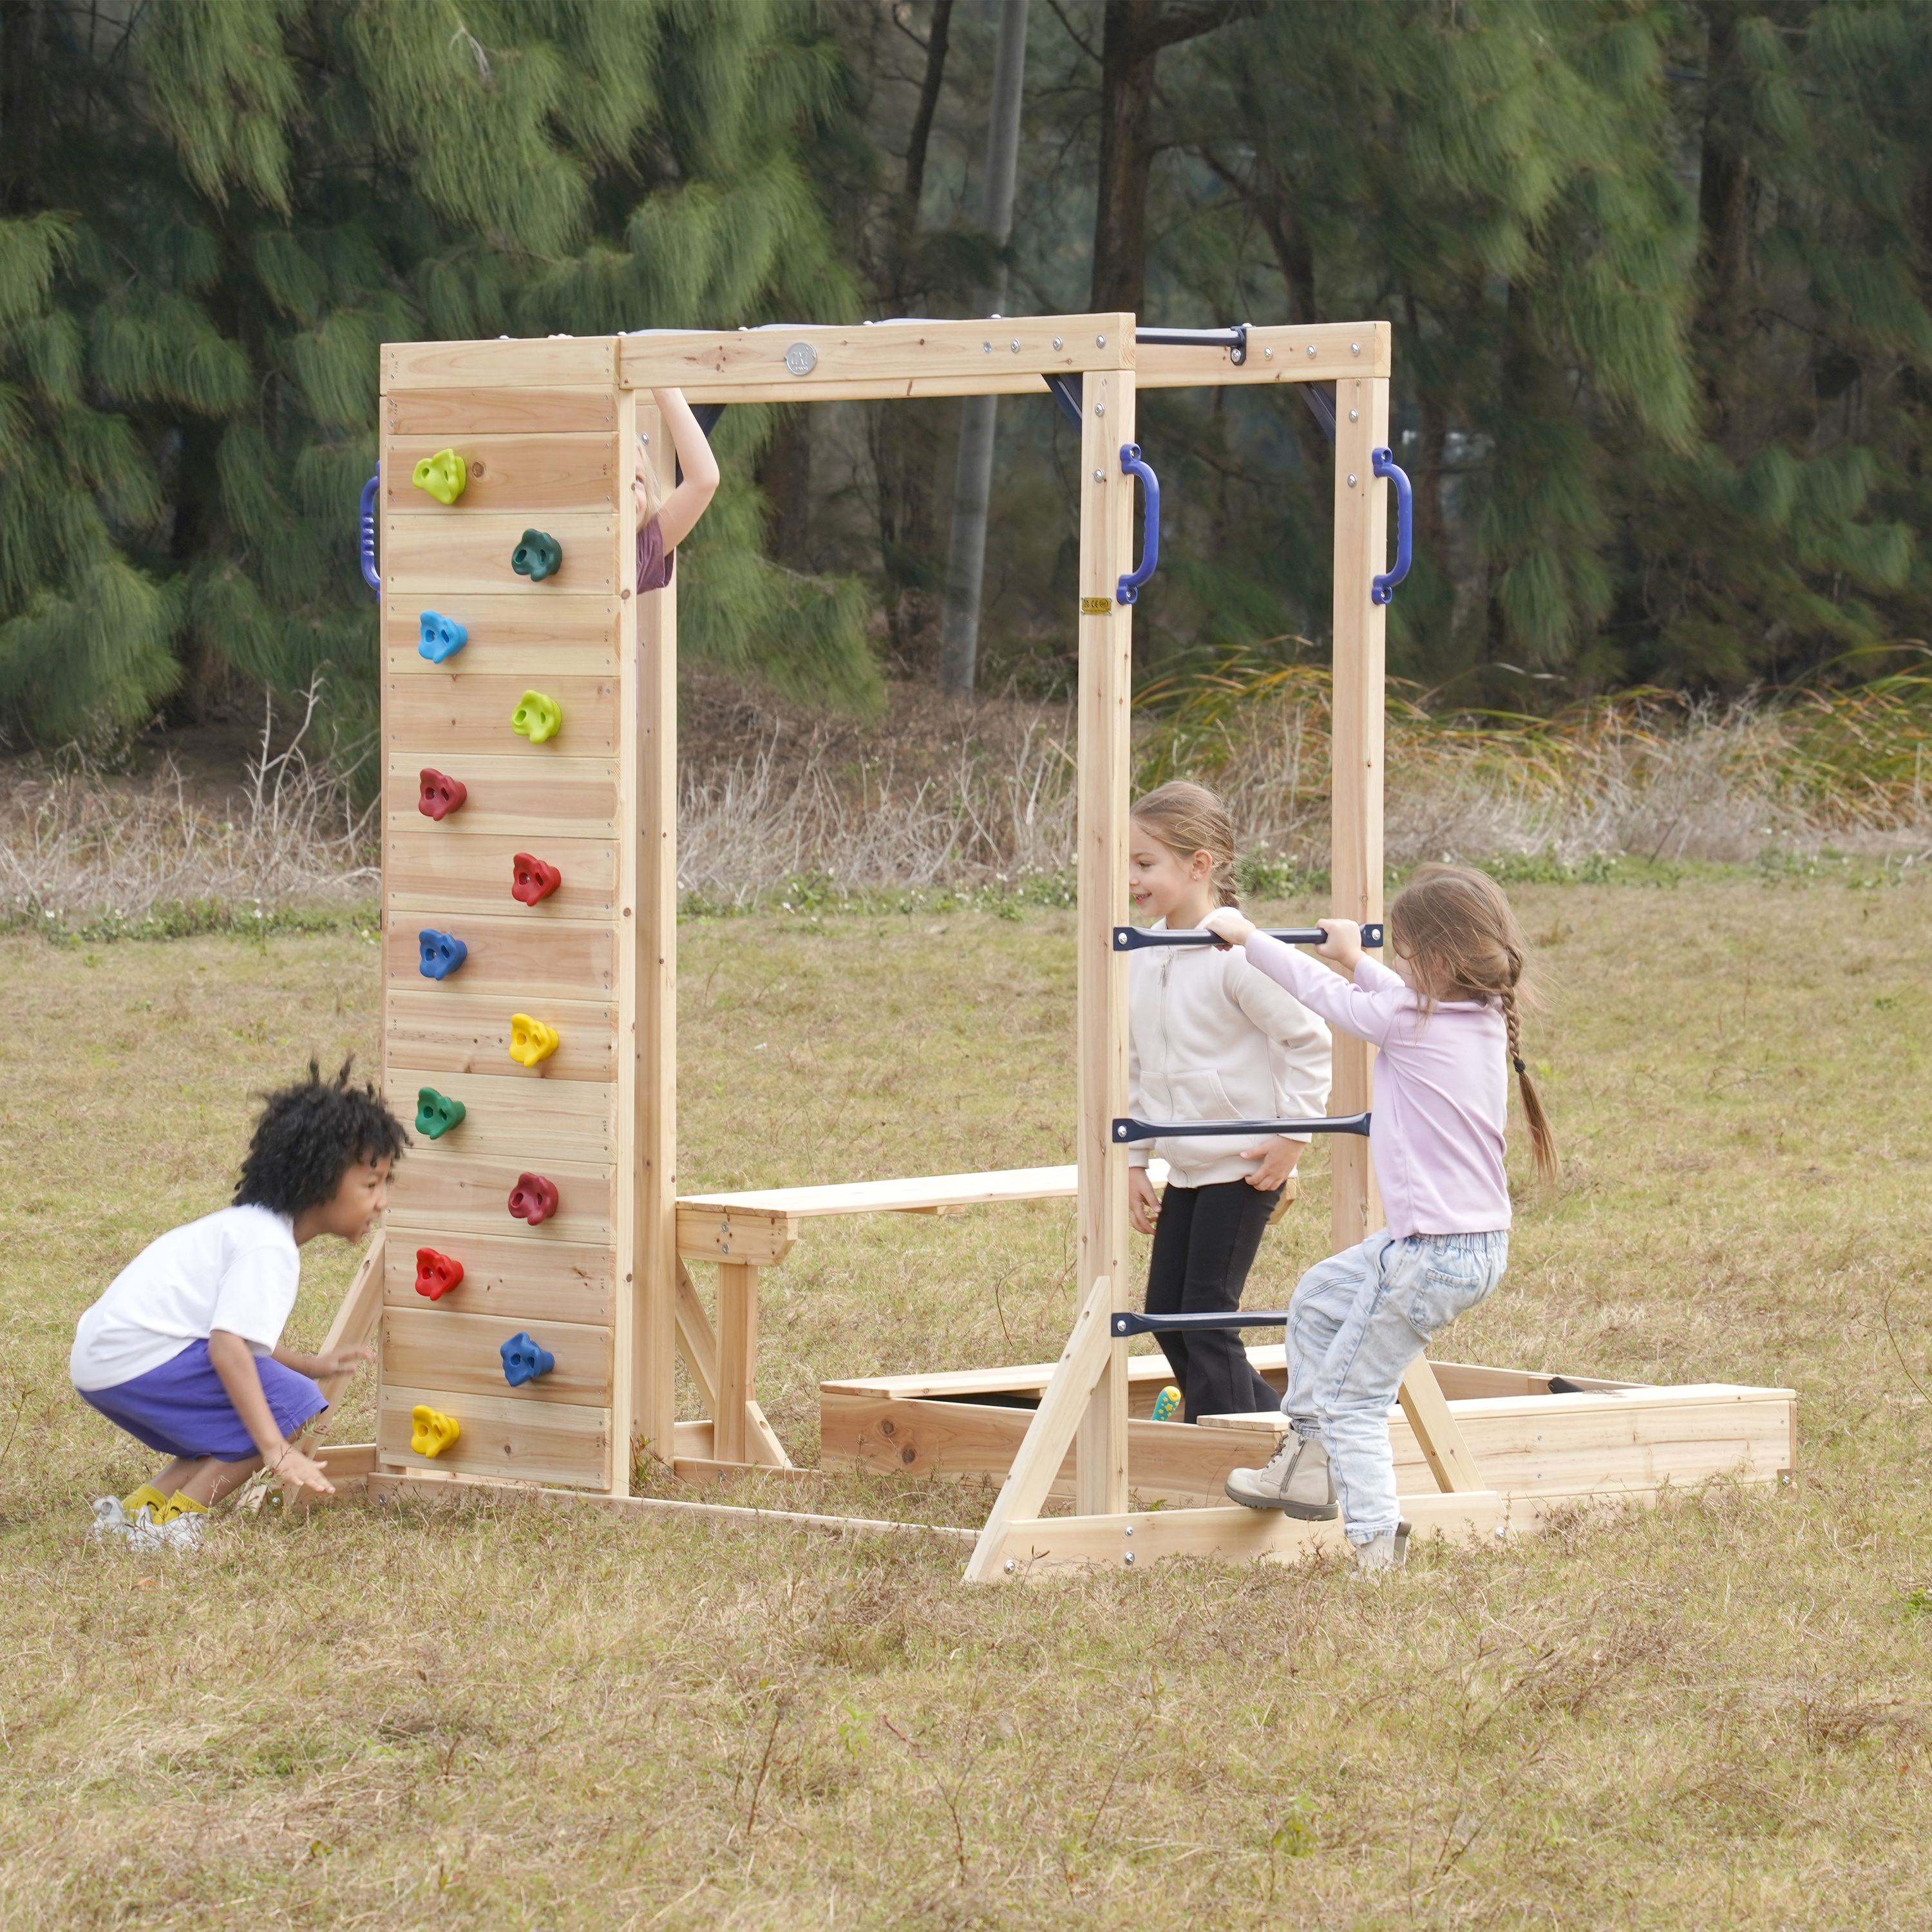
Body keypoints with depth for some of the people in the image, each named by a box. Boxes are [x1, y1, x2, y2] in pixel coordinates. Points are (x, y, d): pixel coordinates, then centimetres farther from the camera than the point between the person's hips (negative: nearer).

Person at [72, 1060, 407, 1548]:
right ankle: (173, 1521, -11)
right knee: (293, 1407, -14)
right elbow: (227, 1346, -27)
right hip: (141, 1359, -11)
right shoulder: (268, 1247, -16)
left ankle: (144, 1504, 14)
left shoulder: (248, 1225, 17)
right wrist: (276, 1451, -31)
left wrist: (308, 1365, 21)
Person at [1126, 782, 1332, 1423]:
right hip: (1185, 1170, 8)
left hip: (1245, 1167, -8)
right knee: (1166, 1314, 9)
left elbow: (1309, 1040, -13)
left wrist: (1292, 1136, -13)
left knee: (1207, 1317, -8)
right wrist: (1134, 1161, 13)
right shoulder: (1142, 959, 6)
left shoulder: (1238, 956, -17)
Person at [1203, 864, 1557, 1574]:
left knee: (1350, 1396, 0)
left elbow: (1322, 992, -4)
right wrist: (1356, 958, 39)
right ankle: (1308, 1466, 32)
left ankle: (1375, 1542, -3)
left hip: (1434, 1256, -9)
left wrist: (1244, 935, 10)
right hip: (1483, 1242, 9)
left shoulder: (1407, 1021, -17)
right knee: (1317, 1298, 25)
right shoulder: (1485, 1018, 4)